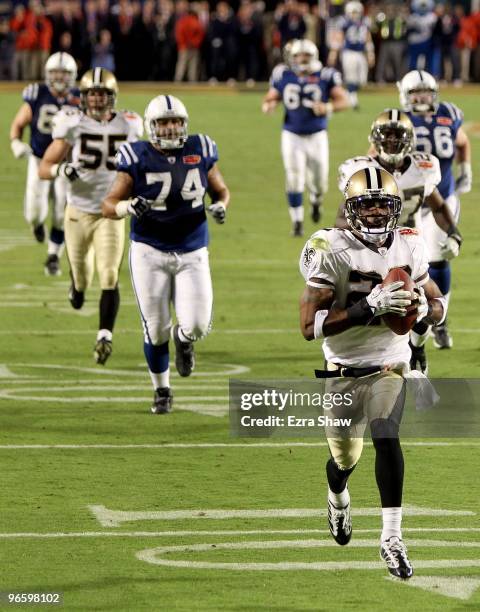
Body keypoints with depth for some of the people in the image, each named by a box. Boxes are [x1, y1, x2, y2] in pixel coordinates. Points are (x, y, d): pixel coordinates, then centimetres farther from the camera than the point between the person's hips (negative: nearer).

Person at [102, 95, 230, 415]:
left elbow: (221, 189, 15)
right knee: (156, 328, 2)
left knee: (197, 325, -12)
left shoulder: (201, 152, -1)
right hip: (150, 252, -1)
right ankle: (162, 390, 26)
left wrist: (220, 206, -8)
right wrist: (129, 207, -27)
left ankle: (184, 338, 28)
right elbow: (109, 205, -5)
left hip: (192, 254, 1)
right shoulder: (137, 159, -9)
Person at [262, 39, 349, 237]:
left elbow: (343, 100, -7)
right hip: (292, 136, 0)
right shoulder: (283, 76, -4)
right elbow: (270, 98, 6)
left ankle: (316, 202, 43)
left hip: (317, 136, 0)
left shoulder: (325, 77, -9)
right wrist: (268, 105, -18)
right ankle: (297, 222, 5)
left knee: (319, 181, 7)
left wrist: (328, 107, -26)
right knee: (294, 179, -7)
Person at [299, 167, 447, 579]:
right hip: (344, 370, -1)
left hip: (390, 366, 1)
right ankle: (338, 499, 52)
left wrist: (421, 307, -17)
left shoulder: (408, 248, -4)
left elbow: (439, 308, 9)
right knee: (345, 457, 15)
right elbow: (310, 326, -23)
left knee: (387, 439, -22)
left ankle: (392, 538, -19)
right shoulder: (332, 252, -17)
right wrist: (368, 307, -32)